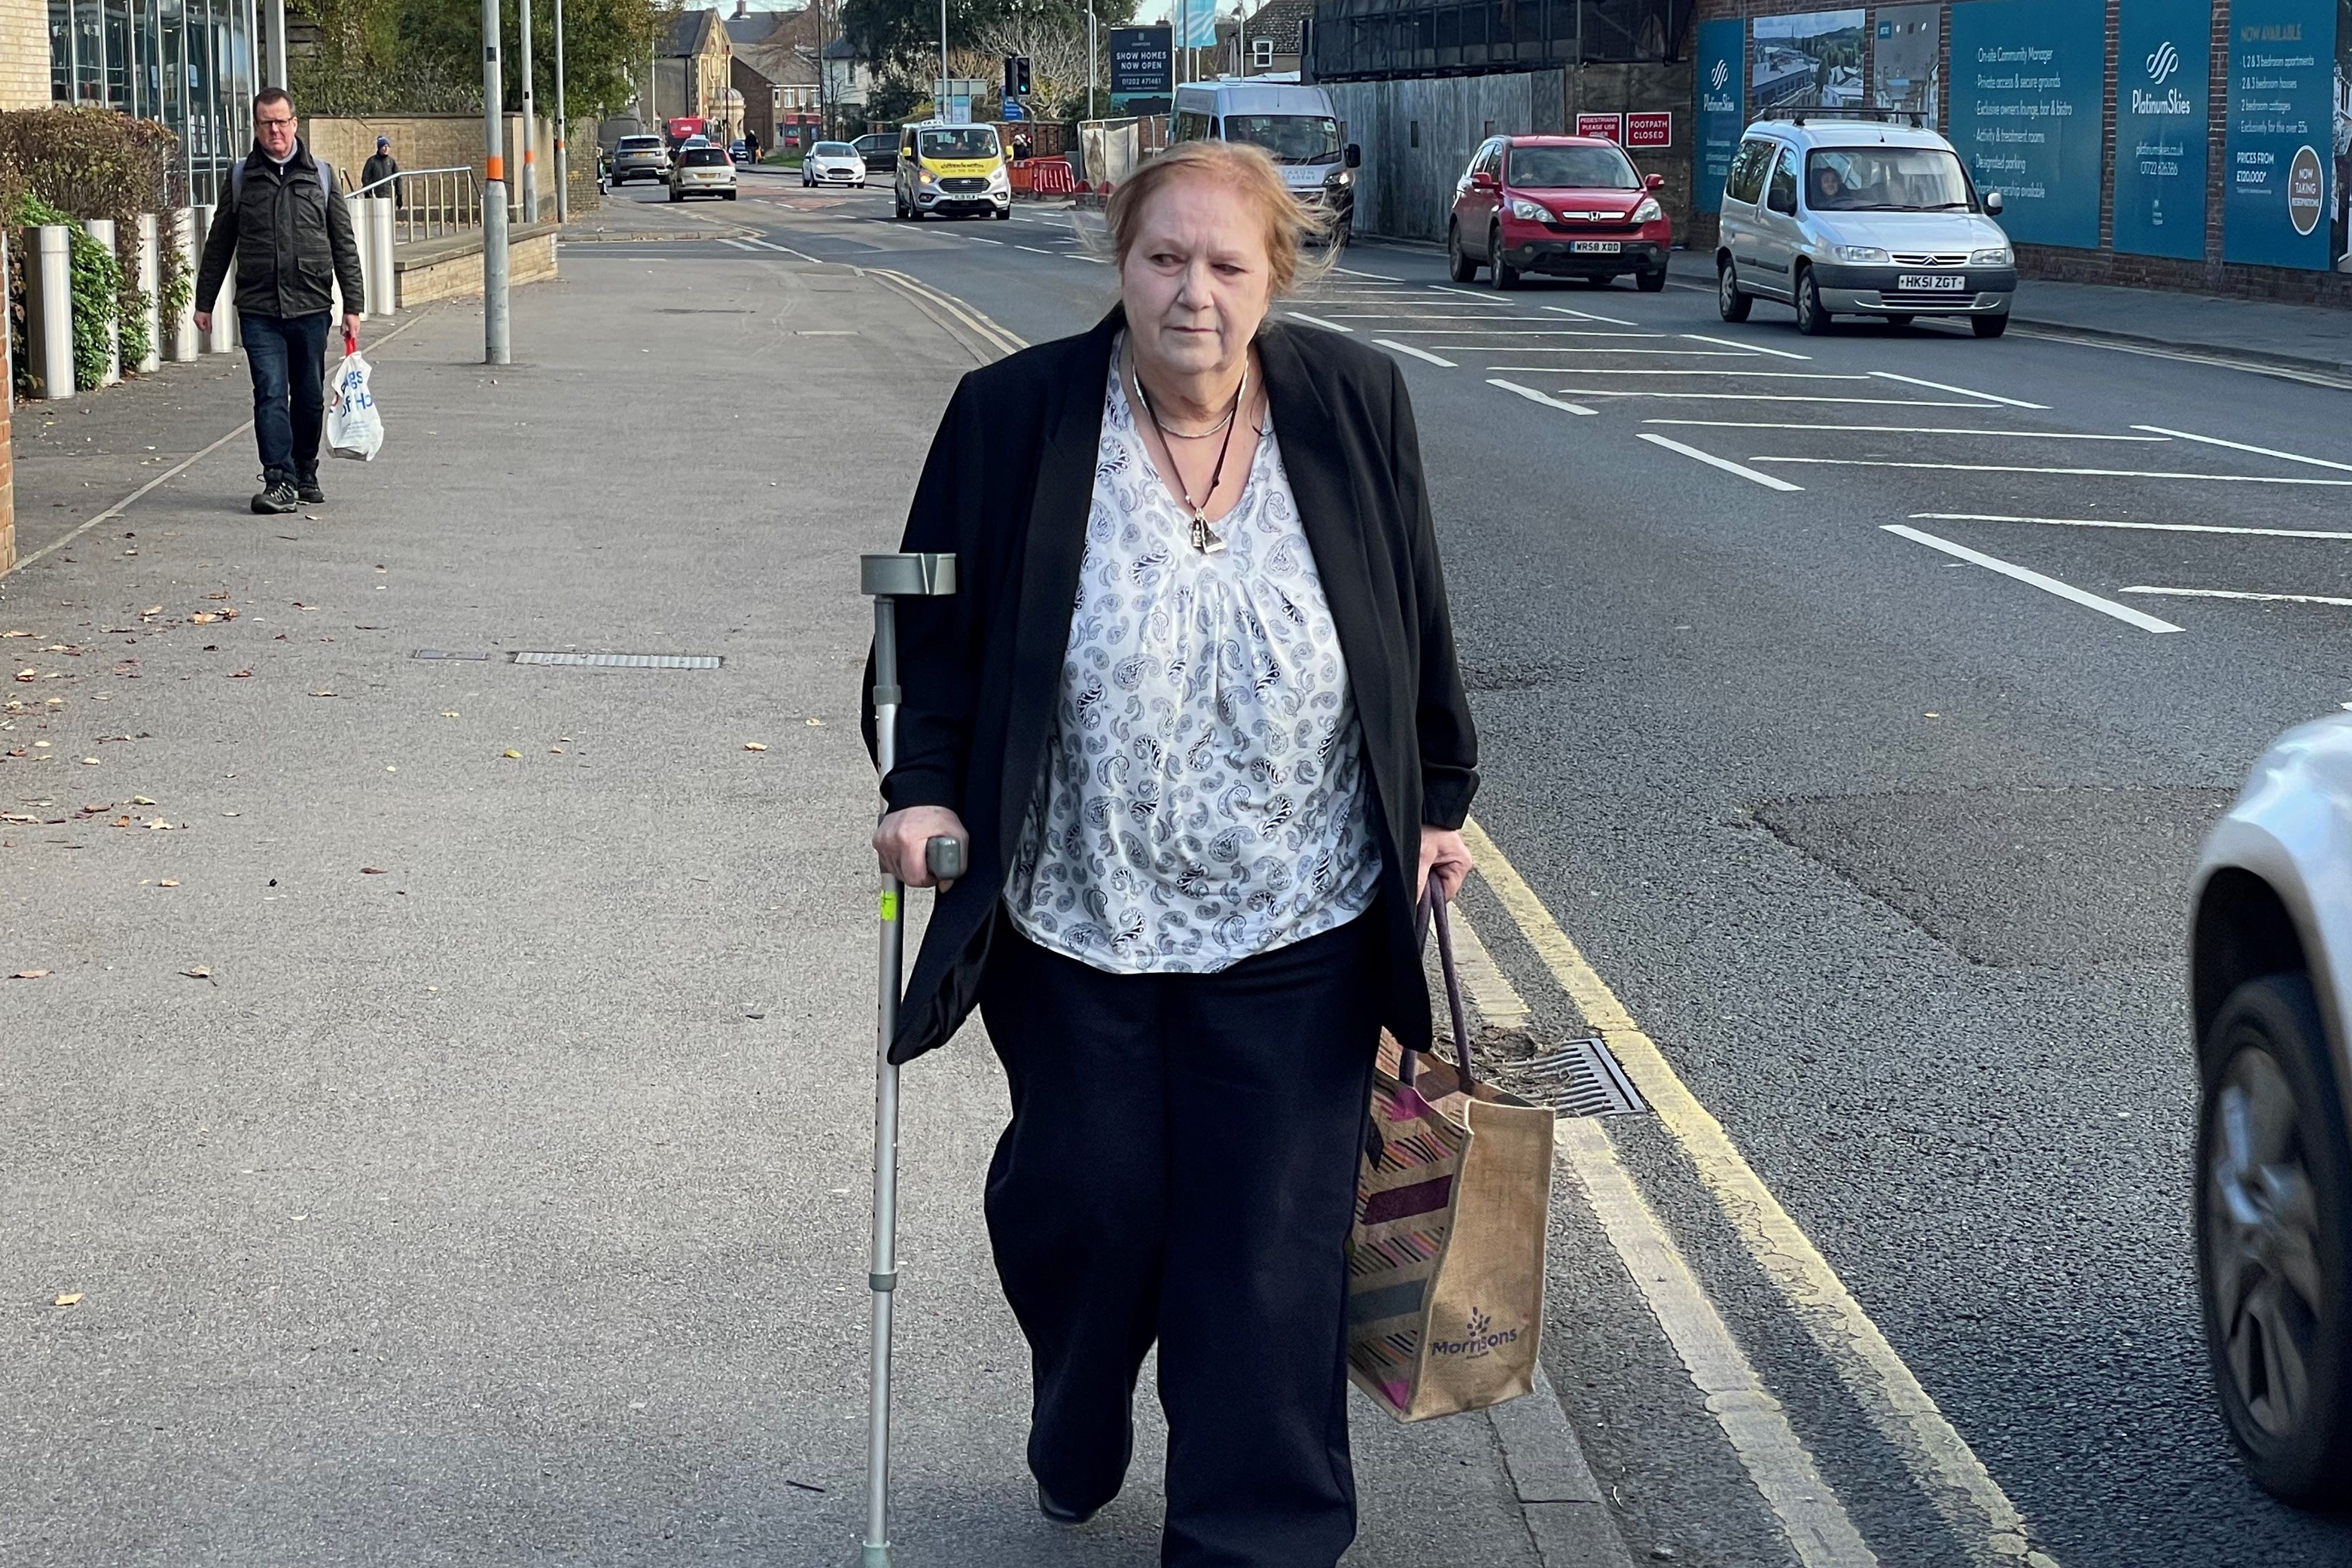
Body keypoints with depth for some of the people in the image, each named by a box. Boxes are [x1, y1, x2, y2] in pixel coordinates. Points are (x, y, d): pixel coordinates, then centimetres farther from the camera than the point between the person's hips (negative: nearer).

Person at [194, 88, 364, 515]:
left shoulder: (320, 175, 7)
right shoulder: (241, 177, 7)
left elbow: (344, 246, 8)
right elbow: (219, 244, 13)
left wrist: (352, 307, 3)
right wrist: (204, 302, 12)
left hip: (310, 307, 1)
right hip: (258, 308, -1)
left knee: (310, 397, 8)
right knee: (271, 394, -10)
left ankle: (305, 474, 25)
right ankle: (279, 481, -12)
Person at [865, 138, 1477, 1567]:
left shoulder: (1353, 405, -4)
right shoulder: (1015, 417, -8)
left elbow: (1416, 624, 7)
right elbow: (938, 624, 1)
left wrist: (1440, 801, 12)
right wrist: (927, 785, -10)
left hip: (1297, 930, 0)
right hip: (1076, 919, 0)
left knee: (1270, 1250, 2)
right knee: (1083, 1203, 9)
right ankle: (1076, 1451, 41)